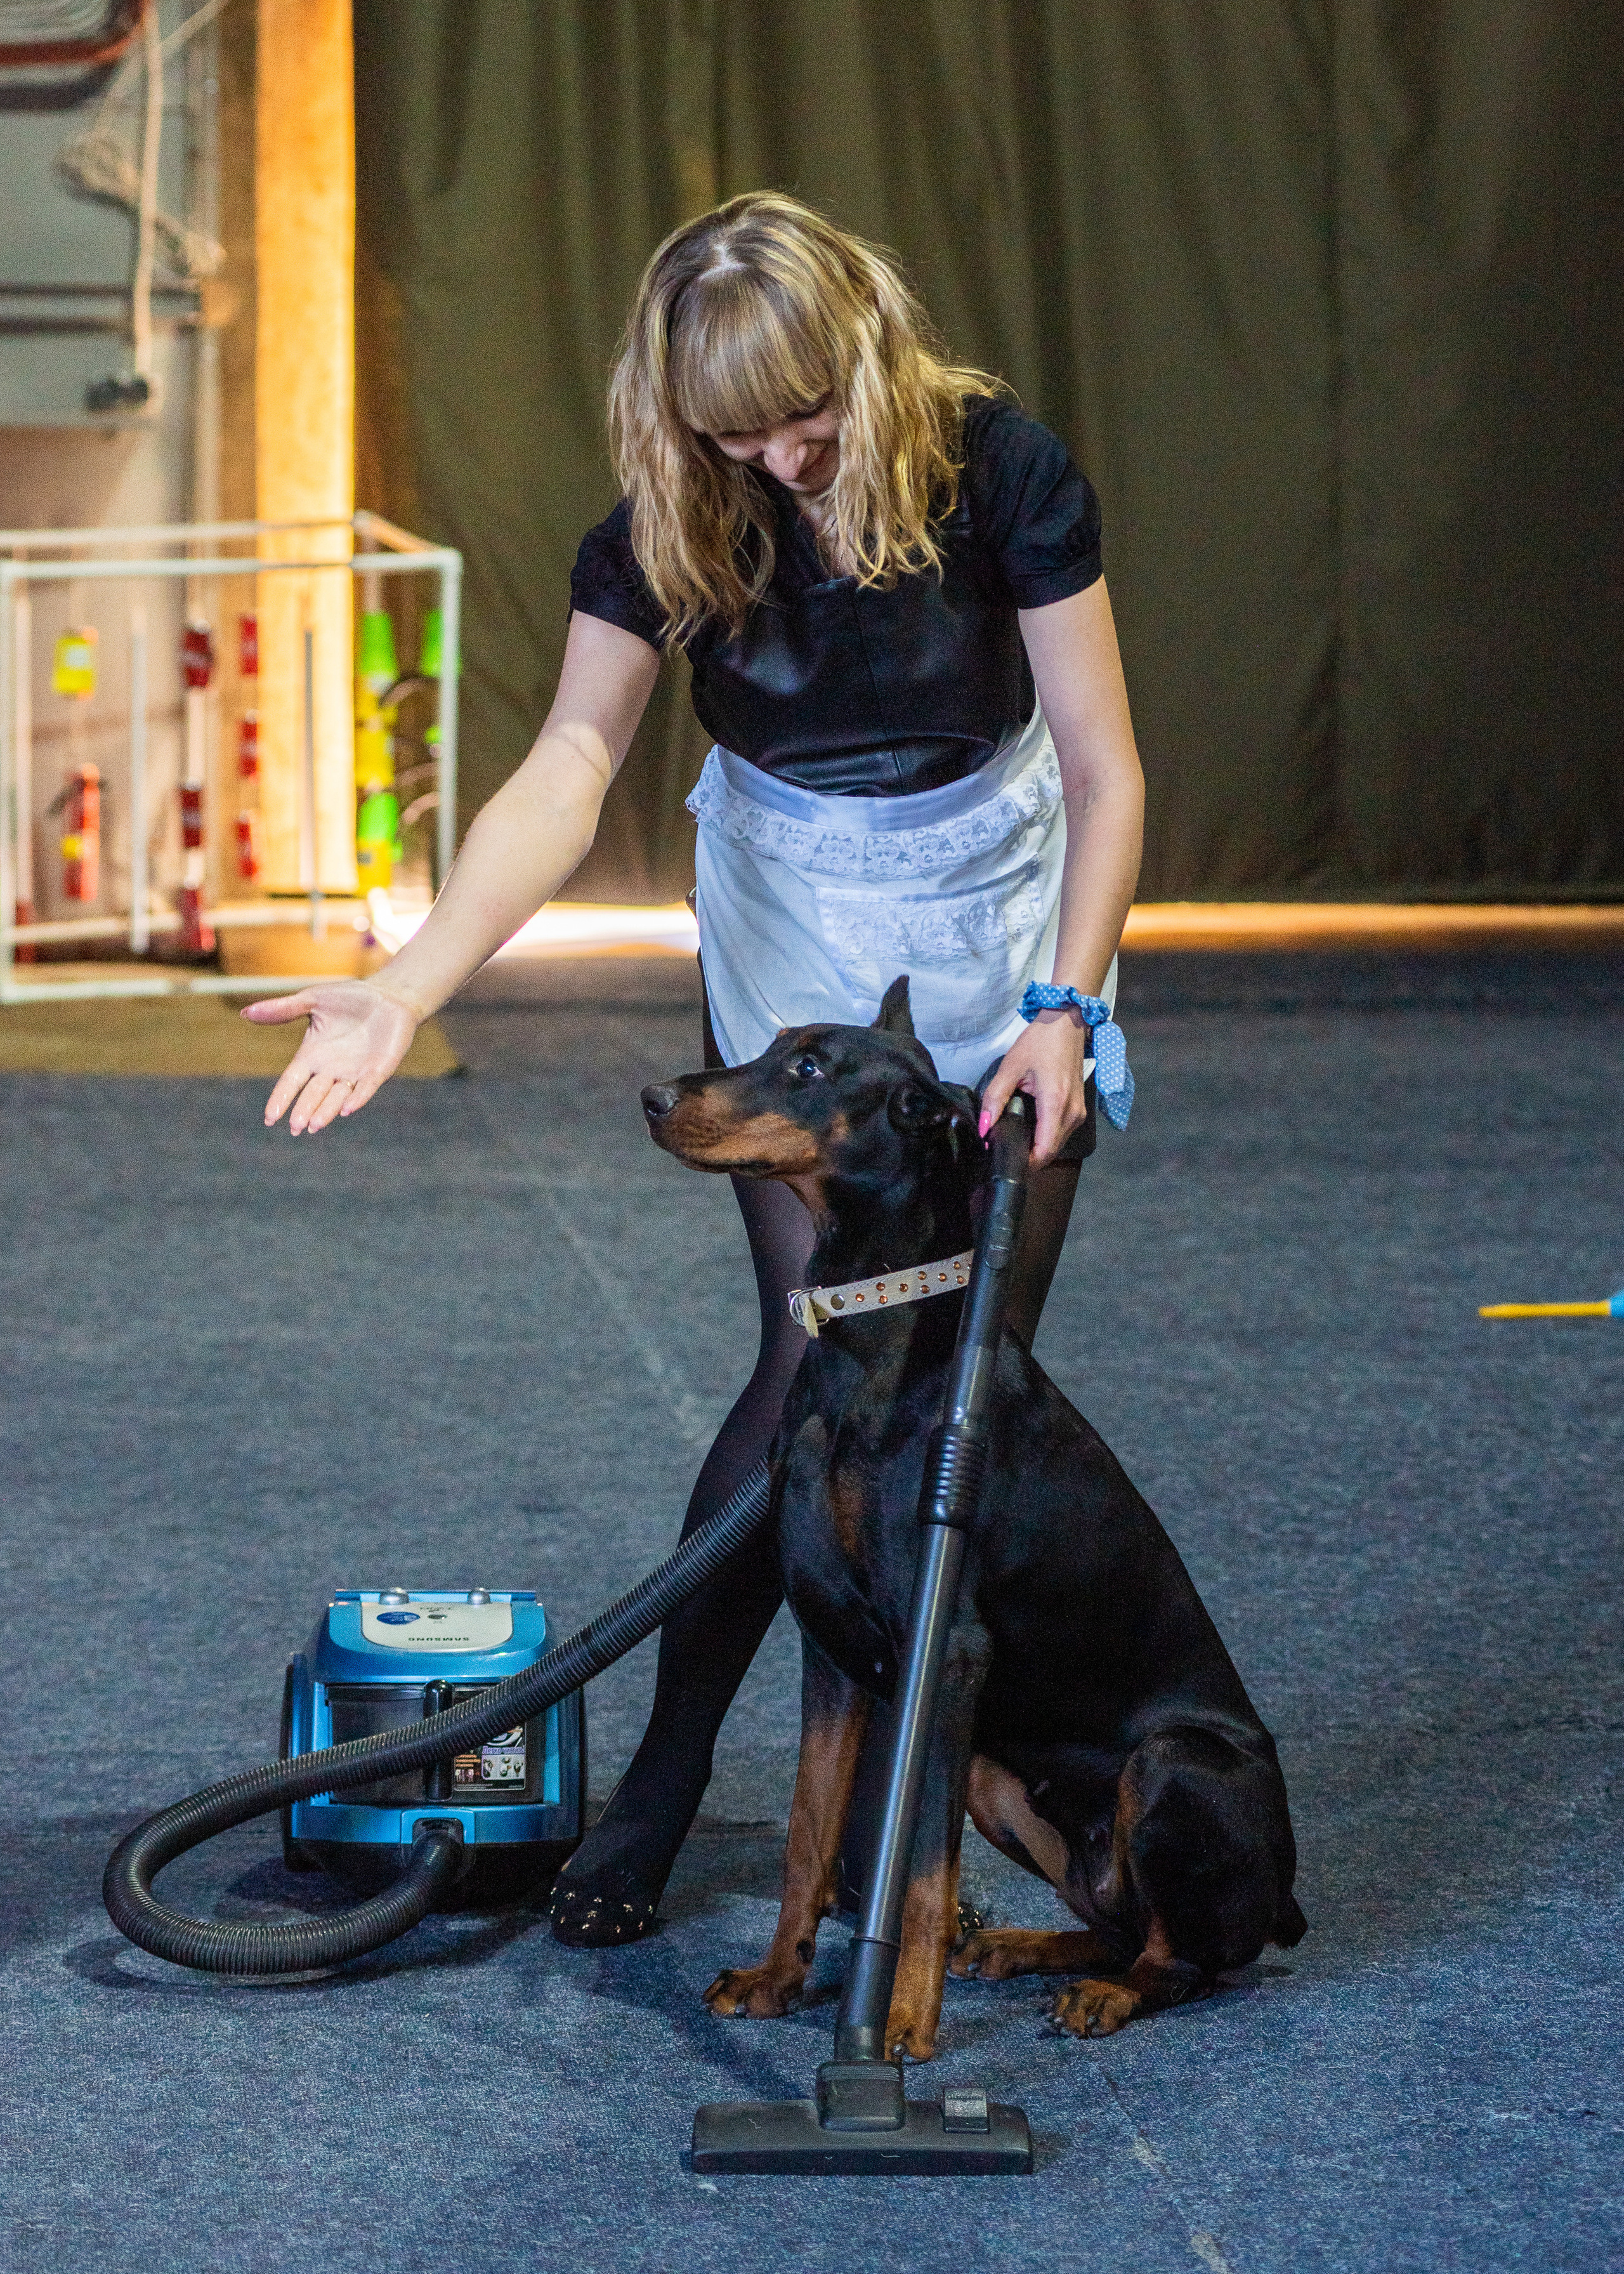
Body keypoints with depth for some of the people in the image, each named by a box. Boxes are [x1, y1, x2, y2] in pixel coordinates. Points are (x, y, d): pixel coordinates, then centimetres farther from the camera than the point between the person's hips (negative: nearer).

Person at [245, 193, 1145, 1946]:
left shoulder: (999, 470, -22)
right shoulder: (667, 521, -19)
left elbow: (1104, 769, -15)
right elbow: (568, 769, -31)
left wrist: (1064, 1008, -23)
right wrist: (410, 986, -44)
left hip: (1001, 893, 0)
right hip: (794, 913, 0)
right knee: (821, 1347, -11)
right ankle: (661, 1784, 0)